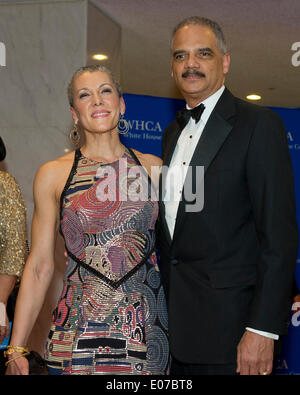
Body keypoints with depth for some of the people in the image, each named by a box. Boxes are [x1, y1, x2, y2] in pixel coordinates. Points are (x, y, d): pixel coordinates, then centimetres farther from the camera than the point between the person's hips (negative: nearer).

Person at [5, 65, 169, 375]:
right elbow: (39, 265, 2)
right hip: (79, 330, -1)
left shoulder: (152, 166, 6)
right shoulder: (53, 174, 2)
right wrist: (16, 348, -2)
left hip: (147, 326, 2)